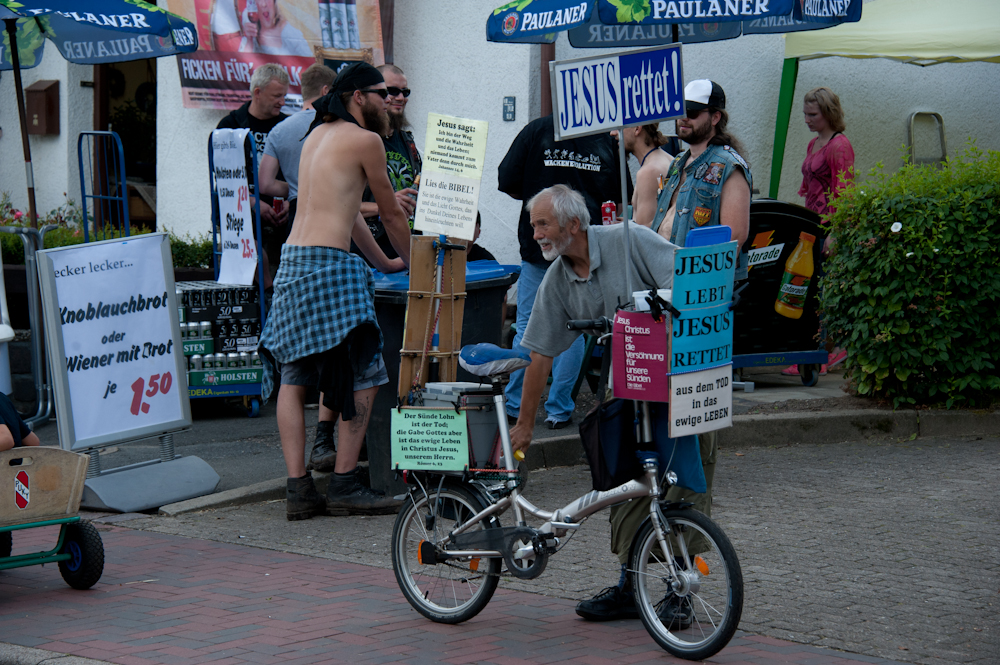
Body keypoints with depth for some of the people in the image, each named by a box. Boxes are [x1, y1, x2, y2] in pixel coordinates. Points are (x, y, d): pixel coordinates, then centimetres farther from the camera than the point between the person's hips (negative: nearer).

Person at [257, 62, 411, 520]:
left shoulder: (317, 133, 22)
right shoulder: (364, 139, -2)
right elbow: (392, 215, 7)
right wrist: (412, 262, 23)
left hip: (291, 260, 9)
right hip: (329, 263, -9)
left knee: (292, 378, 5)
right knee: (362, 375, -4)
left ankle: (298, 489, 3)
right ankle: (343, 486, -5)